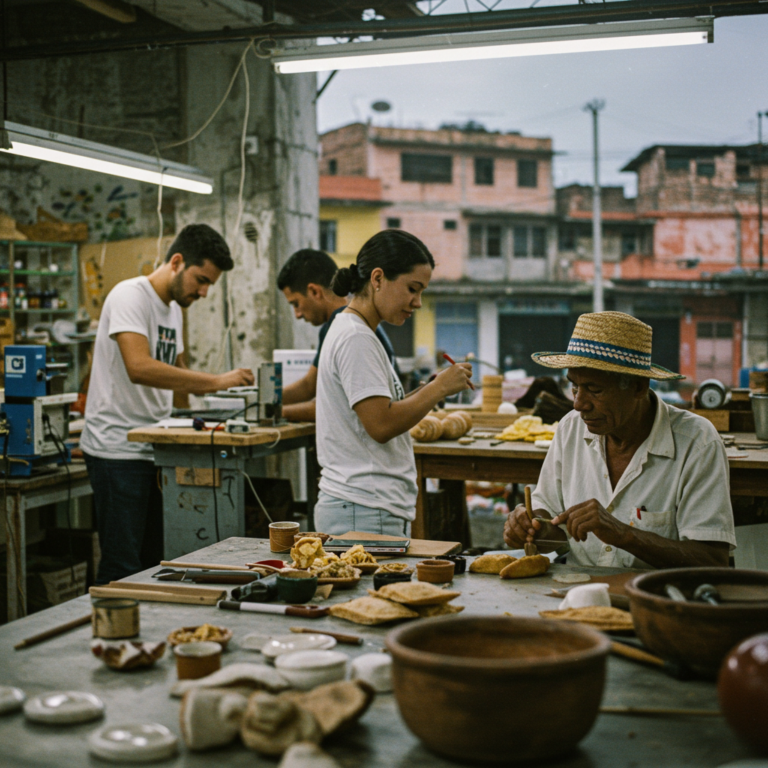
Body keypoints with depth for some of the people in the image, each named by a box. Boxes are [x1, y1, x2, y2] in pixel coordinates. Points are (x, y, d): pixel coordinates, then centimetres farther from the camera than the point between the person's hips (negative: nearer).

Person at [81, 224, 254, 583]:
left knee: (152, 562, 12)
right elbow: (139, 367, -29)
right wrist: (216, 380, -28)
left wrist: (232, 384, 7)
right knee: (122, 568, -6)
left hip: (152, 450, 9)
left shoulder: (174, 308, 15)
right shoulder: (131, 295, -14)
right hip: (118, 451, -9)